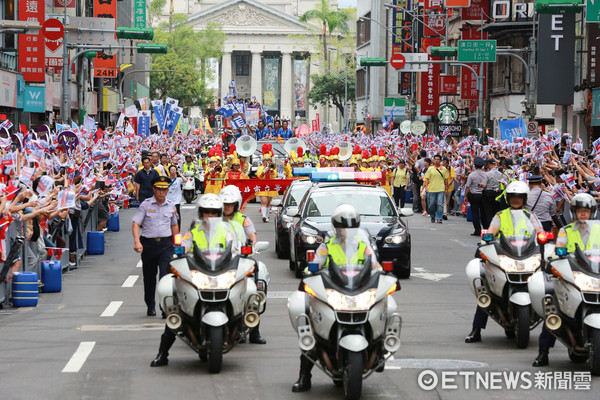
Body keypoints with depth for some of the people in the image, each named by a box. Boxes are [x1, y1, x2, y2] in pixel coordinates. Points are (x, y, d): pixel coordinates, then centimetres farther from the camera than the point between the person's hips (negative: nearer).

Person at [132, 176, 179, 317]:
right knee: (149, 277, 10)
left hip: (166, 244, 1)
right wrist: (137, 241, -21)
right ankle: (150, 306, 24)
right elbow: (136, 223, -7)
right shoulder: (146, 205, 0)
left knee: (166, 274, -14)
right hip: (148, 244, -1)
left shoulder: (171, 206, 10)